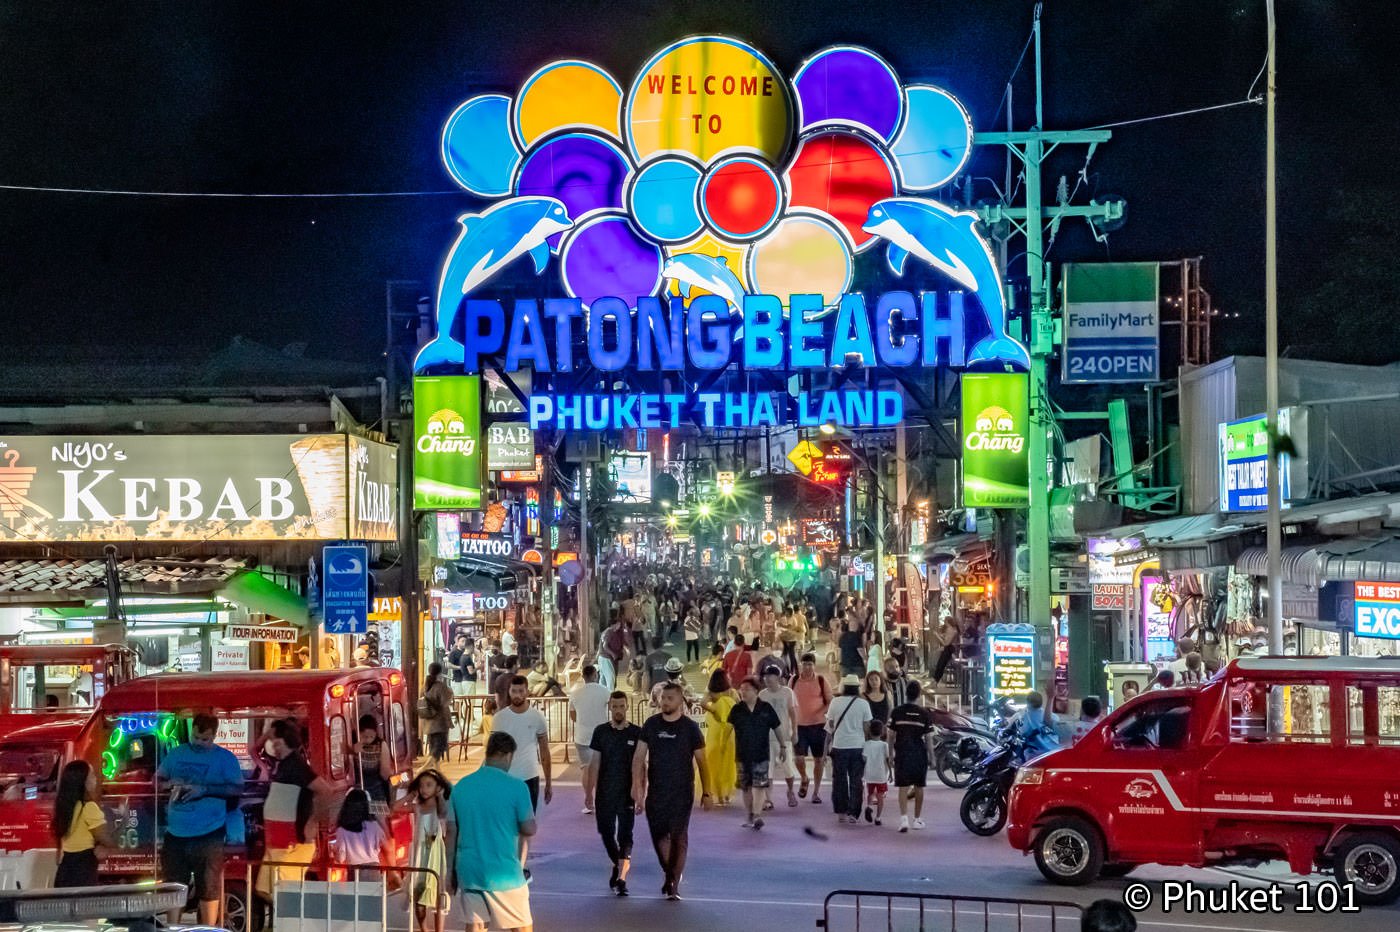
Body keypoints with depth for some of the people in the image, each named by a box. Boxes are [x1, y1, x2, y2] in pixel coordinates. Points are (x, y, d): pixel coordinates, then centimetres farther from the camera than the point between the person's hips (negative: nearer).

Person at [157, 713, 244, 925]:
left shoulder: (225, 758, -1)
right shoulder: (176, 753, 11)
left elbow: (237, 789, -7)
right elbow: (156, 779, 17)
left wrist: (204, 790, -17)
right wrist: (170, 783, -6)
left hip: (208, 835, -4)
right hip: (175, 833, 4)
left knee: (208, 888, 0)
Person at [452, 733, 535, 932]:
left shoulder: (461, 786, 3)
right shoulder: (516, 787, -11)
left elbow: (452, 832, 6)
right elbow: (529, 830, -8)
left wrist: (451, 871, 13)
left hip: (469, 871, 4)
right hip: (504, 871, -4)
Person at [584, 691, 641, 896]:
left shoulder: (636, 733, -2)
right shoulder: (601, 731, 3)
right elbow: (594, 764, 4)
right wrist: (589, 792, 1)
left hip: (627, 794, -2)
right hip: (604, 793, 2)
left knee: (625, 836, -6)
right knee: (606, 833, 9)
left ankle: (621, 878, -8)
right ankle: (617, 865, 33)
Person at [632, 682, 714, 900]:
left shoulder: (690, 727, -4)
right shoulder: (651, 725, 1)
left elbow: (701, 761, 0)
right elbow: (639, 757, 1)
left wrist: (707, 793, -2)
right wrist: (637, 787, -10)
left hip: (682, 792, -2)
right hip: (656, 791, 2)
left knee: (679, 838, -4)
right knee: (659, 835, 6)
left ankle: (674, 886, 2)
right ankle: (669, 874, 30)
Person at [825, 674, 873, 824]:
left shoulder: (835, 702, -4)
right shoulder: (863, 704, -5)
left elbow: (830, 724, 3)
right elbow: (867, 726, -2)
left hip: (839, 746, 0)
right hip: (858, 746, 0)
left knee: (840, 780, 11)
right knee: (856, 781, 7)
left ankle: (842, 812, 13)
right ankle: (853, 813, 5)